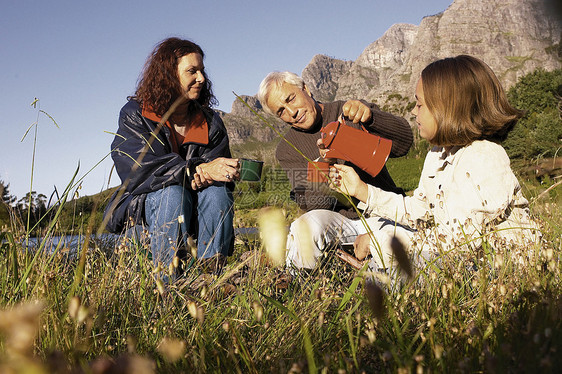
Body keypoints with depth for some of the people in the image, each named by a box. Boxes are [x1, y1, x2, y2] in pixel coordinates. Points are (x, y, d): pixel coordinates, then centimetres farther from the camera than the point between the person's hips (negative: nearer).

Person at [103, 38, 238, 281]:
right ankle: (170, 282, -31)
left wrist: (203, 177, -31)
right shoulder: (134, 115, -6)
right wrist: (198, 169, -36)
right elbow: (142, 168, -23)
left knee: (217, 190, -27)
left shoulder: (210, 121, 5)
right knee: (171, 192, -34)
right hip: (145, 207, -3)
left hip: (195, 217, 3)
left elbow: (218, 169, -5)